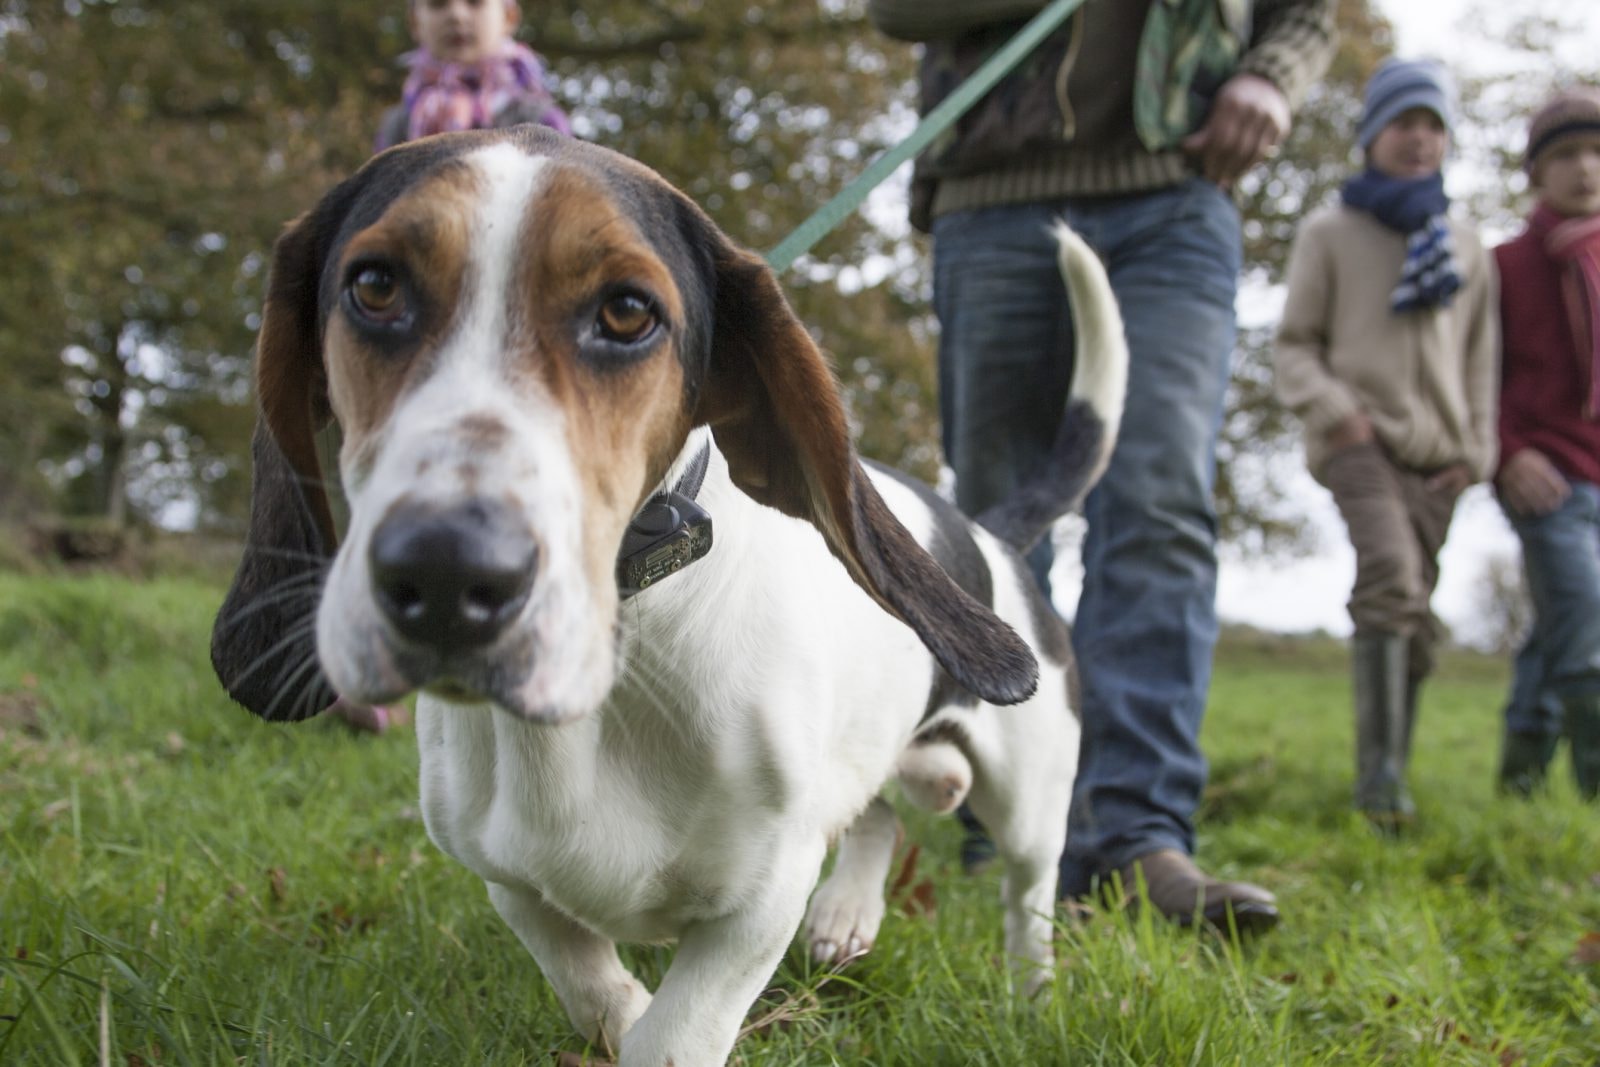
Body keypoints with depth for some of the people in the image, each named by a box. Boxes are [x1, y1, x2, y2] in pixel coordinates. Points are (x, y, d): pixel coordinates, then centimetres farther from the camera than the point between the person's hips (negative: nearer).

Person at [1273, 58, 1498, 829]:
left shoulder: (1466, 246, 18)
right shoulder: (1329, 233, 8)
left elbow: (1481, 359, 20)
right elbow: (1294, 346, 7)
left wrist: (1476, 450, 9)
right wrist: (1334, 412, -10)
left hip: (1435, 448, 4)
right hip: (1360, 439, -4)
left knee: (1414, 612, 2)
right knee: (1390, 576, -26)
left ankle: (1389, 783, 11)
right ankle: (1379, 769, -28)